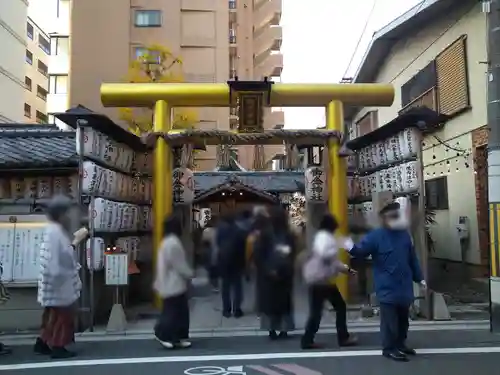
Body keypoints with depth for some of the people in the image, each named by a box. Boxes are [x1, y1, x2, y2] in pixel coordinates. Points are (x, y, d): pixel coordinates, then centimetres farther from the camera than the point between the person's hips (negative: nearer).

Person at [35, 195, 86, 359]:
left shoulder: (54, 229, 12)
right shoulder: (55, 231, -21)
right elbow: (64, 256, -26)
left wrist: (73, 239, 8)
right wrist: (76, 241, -20)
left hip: (56, 280, 10)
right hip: (59, 280, -10)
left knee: (53, 314, 19)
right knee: (62, 313, 0)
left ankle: (42, 343, 27)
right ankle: (57, 347, 9)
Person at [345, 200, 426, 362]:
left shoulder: (405, 234, 7)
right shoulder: (376, 236, -11)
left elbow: (412, 258, 14)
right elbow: (362, 251, -19)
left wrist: (419, 278, 16)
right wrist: (351, 248, -42)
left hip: (404, 286, 7)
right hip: (387, 287, -7)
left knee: (403, 317, 18)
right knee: (389, 318, -5)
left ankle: (400, 344, 34)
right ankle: (389, 348, 7)